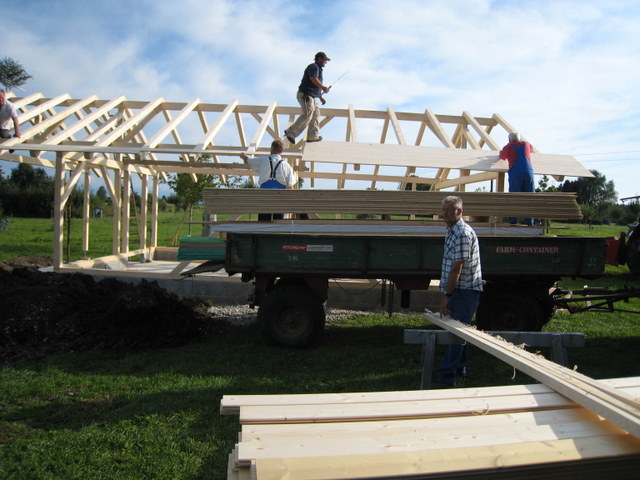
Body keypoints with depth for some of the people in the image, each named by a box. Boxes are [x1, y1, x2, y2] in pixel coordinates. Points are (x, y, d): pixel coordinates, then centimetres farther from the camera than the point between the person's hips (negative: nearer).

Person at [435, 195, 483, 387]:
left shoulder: (463, 233, -19)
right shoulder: (451, 231, 13)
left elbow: (457, 268, -22)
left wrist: (446, 296, -19)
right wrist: (447, 293, 17)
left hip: (465, 290, -10)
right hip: (459, 290, 10)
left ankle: (447, 376, -5)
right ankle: (459, 367, 31)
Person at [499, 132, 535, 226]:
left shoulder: (508, 147, 6)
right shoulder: (526, 144, 17)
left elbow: (502, 157, 24)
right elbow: (531, 148, 41)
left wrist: (501, 152, 46)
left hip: (515, 174, -3)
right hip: (528, 172, 3)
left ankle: (513, 222, -5)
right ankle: (530, 222, 3)